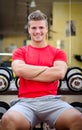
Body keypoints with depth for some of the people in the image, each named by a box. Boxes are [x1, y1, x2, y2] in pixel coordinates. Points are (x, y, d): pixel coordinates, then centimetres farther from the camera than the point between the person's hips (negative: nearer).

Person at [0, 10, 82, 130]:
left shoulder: (58, 53, 17)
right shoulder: (20, 52, 18)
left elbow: (60, 73, -4)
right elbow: (19, 70, -4)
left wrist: (28, 73, 0)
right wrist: (46, 68, 3)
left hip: (51, 100, 0)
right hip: (25, 102, 0)